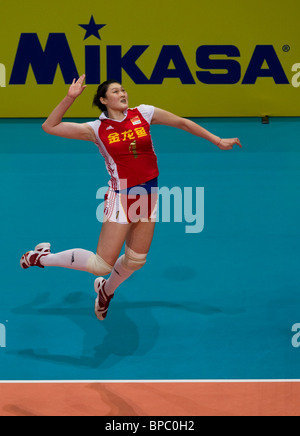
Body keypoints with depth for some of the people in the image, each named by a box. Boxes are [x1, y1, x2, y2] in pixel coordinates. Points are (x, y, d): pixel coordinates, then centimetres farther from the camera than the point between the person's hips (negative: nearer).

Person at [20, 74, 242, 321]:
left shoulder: (143, 114, 0)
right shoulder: (98, 129, -7)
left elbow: (182, 123, 8)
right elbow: (50, 127, -8)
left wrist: (218, 141, 9)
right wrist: (71, 97, -16)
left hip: (148, 194, 4)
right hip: (121, 196, -4)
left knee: (136, 260, 14)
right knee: (102, 265, -5)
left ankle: (106, 290, 44)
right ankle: (43, 257, 14)